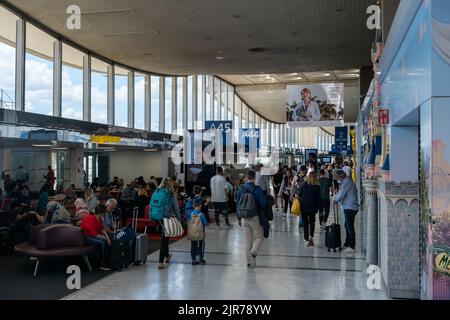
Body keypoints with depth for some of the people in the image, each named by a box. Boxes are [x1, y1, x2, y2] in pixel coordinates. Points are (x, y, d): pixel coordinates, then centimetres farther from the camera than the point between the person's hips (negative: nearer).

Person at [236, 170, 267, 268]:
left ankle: (249, 261, 15)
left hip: (245, 218, 5)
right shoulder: (257, 190, -13)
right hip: (256, 217, -5)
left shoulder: (241, 190, 2)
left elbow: (238, 204, 7)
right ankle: (253, 252, -17)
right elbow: (263, 204, -16)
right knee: (259, 237, 8)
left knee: (248, 239, 13)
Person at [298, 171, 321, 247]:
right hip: (313, 207, 1)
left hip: (304, 207, 0)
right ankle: (311, 236, -3)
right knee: (312, 222, 17)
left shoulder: (304, 184, -6)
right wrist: (318, 208, 5)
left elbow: (299, 195, -4)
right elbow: (318, 198, -1)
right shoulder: (317, 187, -4)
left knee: (305, 223, 7)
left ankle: (307, 239, 4)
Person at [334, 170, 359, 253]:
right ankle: (347, 244, 26)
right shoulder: (349, 181, 16)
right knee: (347, 226, 17)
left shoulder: (346, 182, -15)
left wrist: (336, 200, 3)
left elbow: (341, 194, -14)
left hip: (349, 207, -10)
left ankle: (351, 247, -5)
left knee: (350, 227, -7)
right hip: (351, 207, 10)